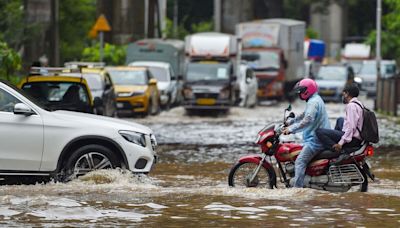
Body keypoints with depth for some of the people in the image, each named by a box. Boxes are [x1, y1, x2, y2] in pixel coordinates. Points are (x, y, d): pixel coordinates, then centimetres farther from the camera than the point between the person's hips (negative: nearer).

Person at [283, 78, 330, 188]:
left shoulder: (313, 102, -15)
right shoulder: (315, 100, 19)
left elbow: (308, 120, -29)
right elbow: (304, 115, 33)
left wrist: (291, 129, -28)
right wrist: (290, 122, 27)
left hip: (315, 140, -11)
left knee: (300, 161, -19)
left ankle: (297, 188, -28)